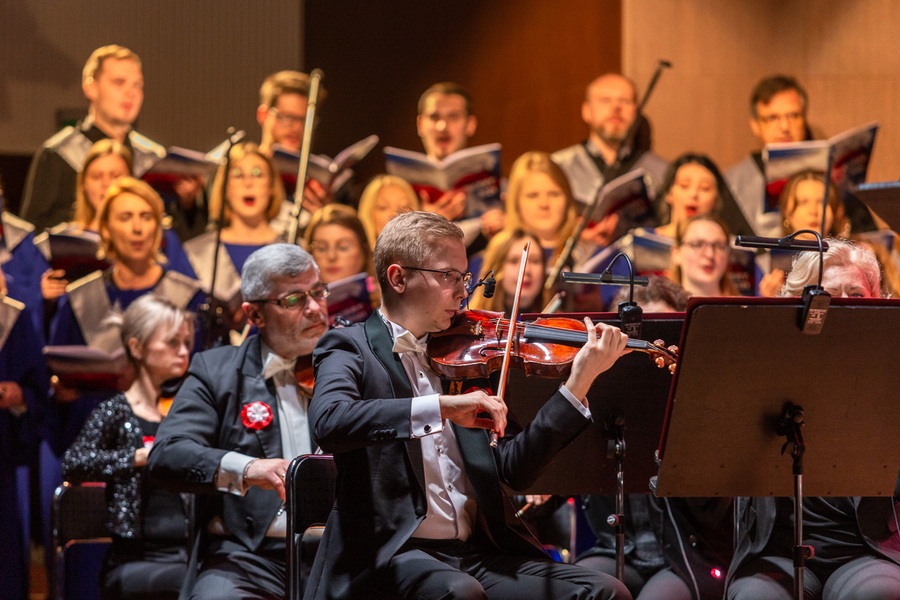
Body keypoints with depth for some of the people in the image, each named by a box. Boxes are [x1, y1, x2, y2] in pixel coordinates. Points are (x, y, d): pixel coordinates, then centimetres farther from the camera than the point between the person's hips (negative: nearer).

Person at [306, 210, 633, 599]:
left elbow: (514, 469, 9)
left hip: (477, 552, 5)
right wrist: (440, 407, -30)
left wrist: (578, 384, -1)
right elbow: (328, 422, -22)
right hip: (391, 553, -5)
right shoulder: (350, 349, 2)